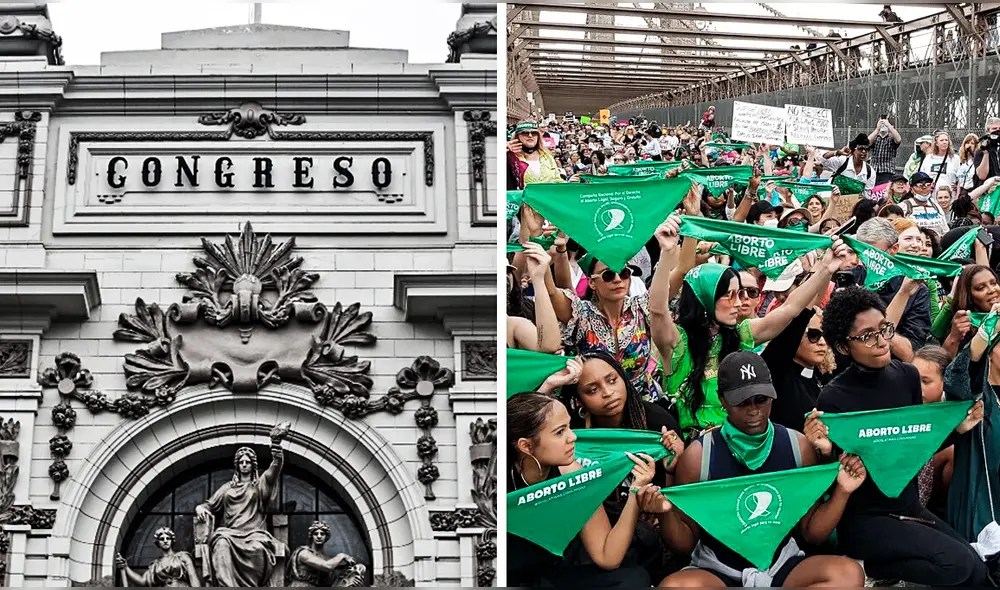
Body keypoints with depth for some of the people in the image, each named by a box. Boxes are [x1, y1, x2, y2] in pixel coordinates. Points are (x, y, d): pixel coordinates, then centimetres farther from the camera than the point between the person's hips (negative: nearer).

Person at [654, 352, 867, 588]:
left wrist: (842, 492, -10)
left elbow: (813, 533, 5)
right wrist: (666, 513, -22)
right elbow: (685, 542, -2)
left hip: (783, 567, 3)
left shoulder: (797, 446, -2)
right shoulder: (699, 455, -9)